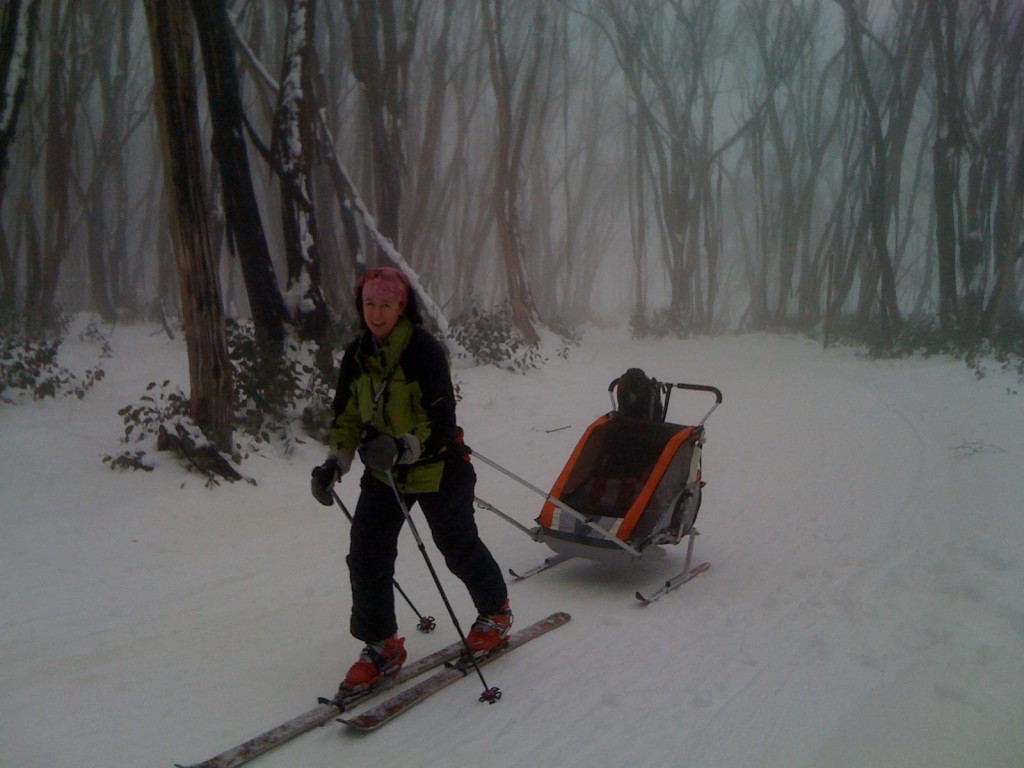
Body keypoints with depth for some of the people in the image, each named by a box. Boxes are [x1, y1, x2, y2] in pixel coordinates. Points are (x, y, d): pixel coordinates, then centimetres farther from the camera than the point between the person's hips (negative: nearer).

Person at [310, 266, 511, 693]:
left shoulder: (425, 351, -20)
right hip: (382, 472, 5)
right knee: (366, 554, -4)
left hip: (435, 469, -5)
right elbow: (347, 417, 7)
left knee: (459, 549, 11)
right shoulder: (357, 356, 0)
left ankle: (496, 613, 37)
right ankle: (381, 645, 12)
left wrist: (404, 448, -41)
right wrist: (334, 462, -8)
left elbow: (441, 421, -24)